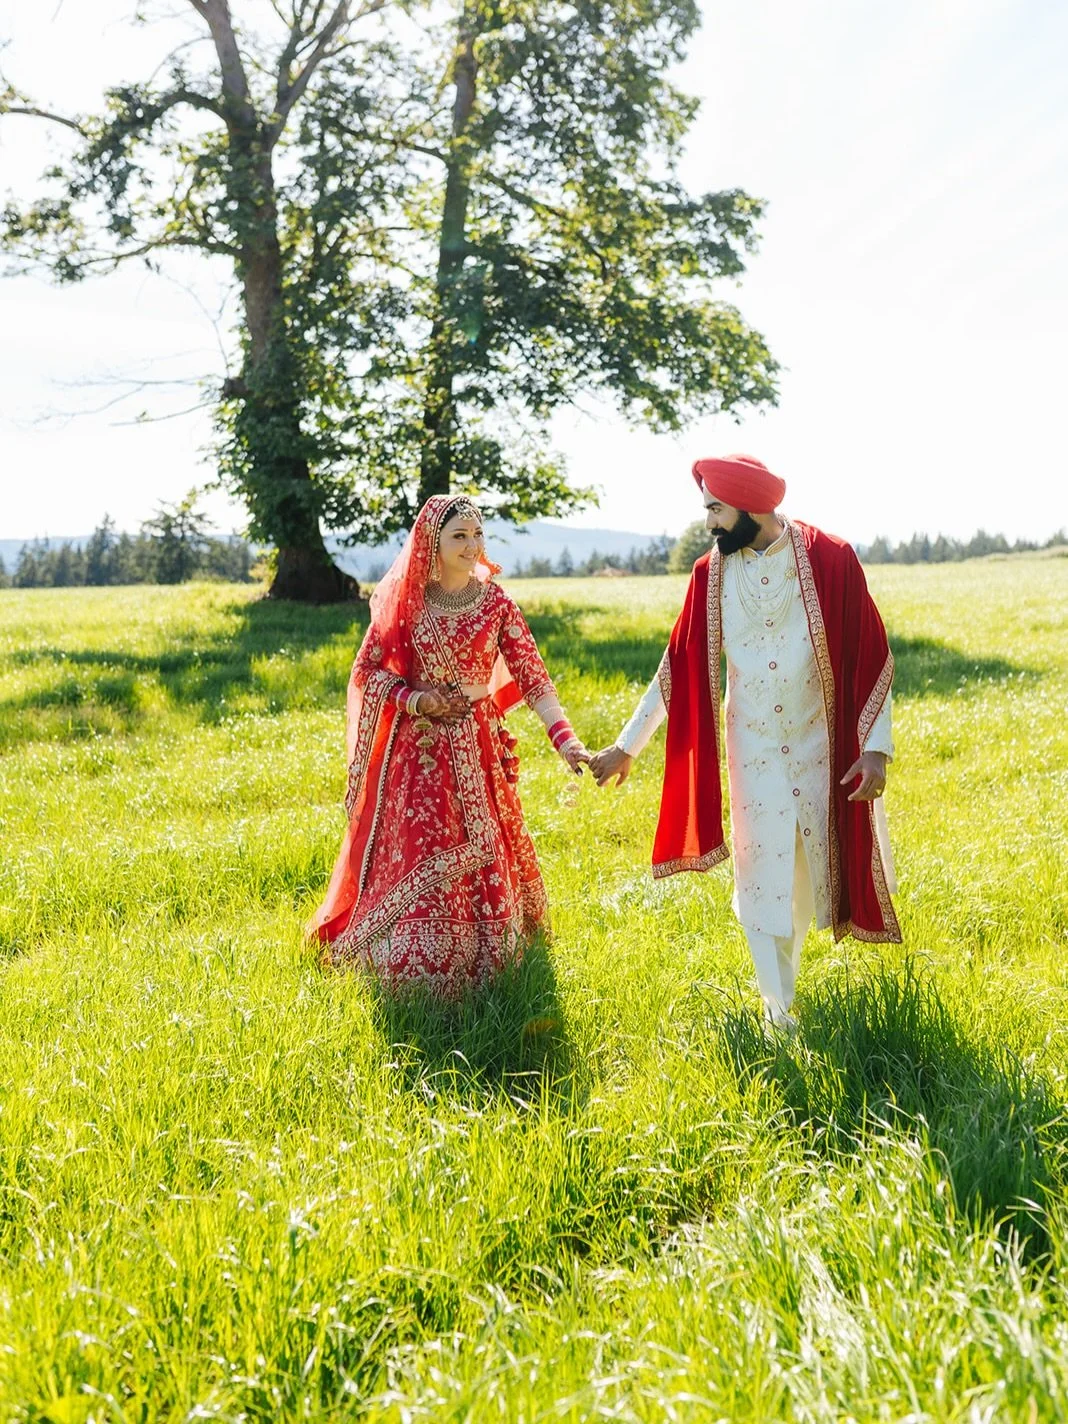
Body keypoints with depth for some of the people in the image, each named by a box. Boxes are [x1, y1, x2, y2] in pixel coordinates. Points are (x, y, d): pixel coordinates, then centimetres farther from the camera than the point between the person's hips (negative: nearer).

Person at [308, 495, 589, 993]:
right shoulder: (404, 600, -3)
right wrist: (414, 699, -13)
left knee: (483, 855, 5)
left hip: (478, 746, 1)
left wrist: (564, 737, -19)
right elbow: (368, 671, 4)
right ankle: (414, 964, 17)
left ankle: (486, 952, 24)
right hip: (417, 748, -1)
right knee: (414, 861, 1)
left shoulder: (494, 601, -2)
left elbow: (531, 673, -7)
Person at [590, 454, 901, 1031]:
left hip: (822, 747, -1)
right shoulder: (710, 574, -5)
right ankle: (778, 1007, 17)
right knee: (762, 876, 4)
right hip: (752, 754, 2)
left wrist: (875, 747, -13)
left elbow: (871, 657, -9)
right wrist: (626, 746, 0)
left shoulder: (831, 560, -13)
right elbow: (678, 667, 0)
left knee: (827, 868, 11)